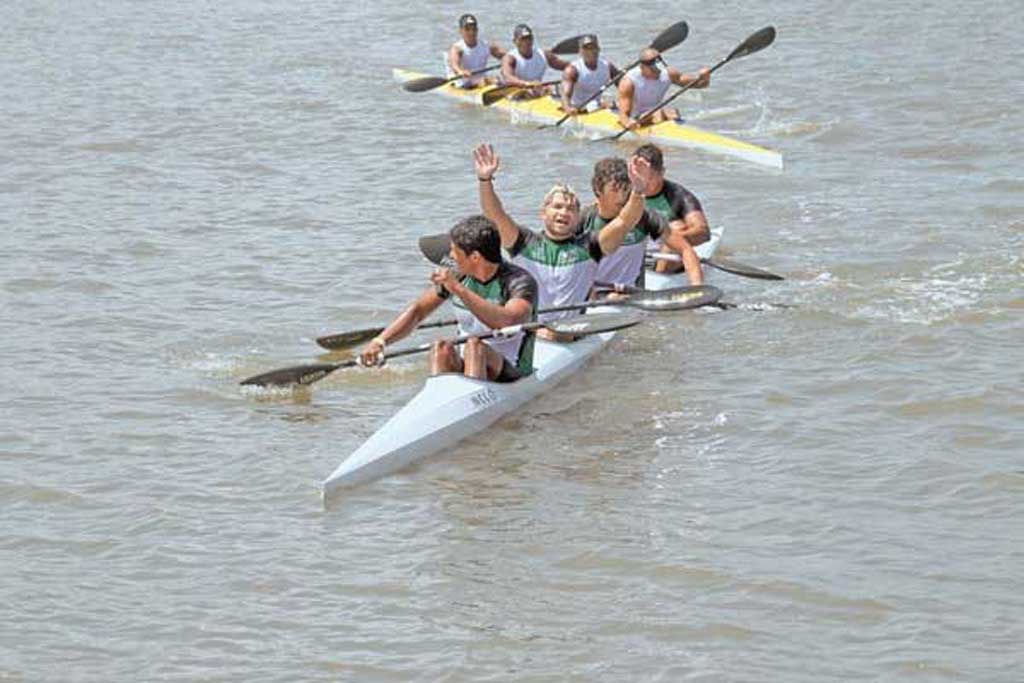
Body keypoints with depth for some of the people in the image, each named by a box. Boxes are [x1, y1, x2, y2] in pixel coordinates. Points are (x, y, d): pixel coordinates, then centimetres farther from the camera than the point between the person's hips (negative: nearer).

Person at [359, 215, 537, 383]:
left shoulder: (520, 281, -15)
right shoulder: (457, 276, 3)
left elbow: (508, 322, -35)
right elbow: (417, 311, 10)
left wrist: (459, 290, -38)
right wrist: (380, 340, -5)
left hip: (512, 377, -5)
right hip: (464, 372, 5)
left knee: (475, 345, -33)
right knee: (441, 349, -26)